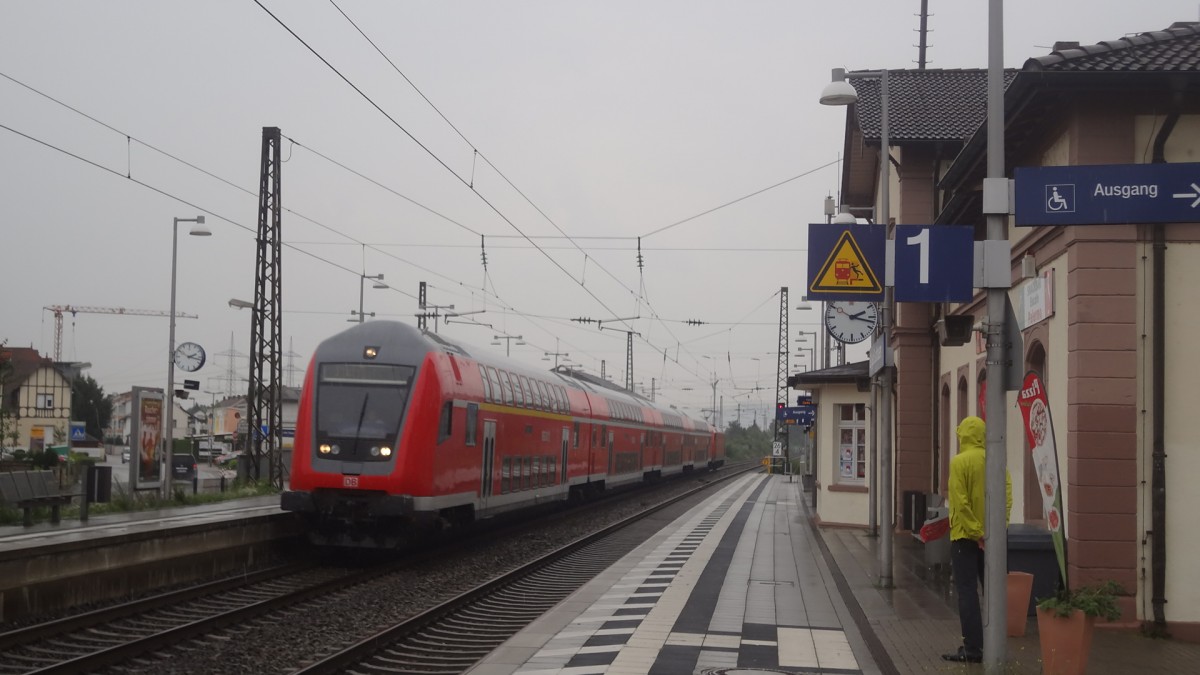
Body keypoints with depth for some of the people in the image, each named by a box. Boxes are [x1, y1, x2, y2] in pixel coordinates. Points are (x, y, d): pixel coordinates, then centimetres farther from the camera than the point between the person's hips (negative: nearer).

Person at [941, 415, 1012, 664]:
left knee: (967, 592, -1)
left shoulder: (960, 461, -11)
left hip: (966, 535, -5)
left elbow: (960, 502, -18)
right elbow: (1007, 495, -2)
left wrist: (974, 533, -14)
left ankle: (972, 648, -2)